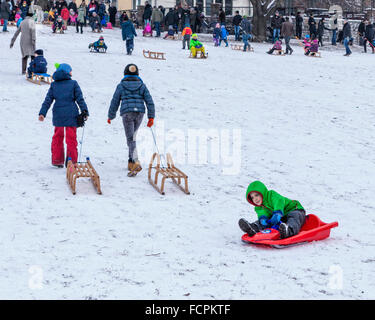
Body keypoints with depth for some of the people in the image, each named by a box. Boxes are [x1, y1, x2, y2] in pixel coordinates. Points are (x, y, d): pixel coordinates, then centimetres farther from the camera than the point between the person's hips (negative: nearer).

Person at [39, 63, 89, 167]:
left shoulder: (54, 85, 6)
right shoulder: (73, 83, -2)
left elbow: (48, 100, 3)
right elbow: (80, 99, -2)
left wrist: (42, 113, 2)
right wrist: (85, 112, 5)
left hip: (58, 115, 3)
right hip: (71, 115, -3)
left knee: (57, 137, 16)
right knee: (71, 138, 3)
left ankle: (57, 160, 17)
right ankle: (71, 160, -3)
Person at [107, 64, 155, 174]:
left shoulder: (121, 86, 5)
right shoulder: (142, 85, 10)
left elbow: (115, 102, 8)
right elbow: (149, 101, 3)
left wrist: (110, 116, 19)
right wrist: (151, 117, 4)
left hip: (127, 113, -3)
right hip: (140, 113, 3)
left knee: (130, 139, -5)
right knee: (133, 136, 19)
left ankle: (136, 162, -24)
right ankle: (131, 162, 21)